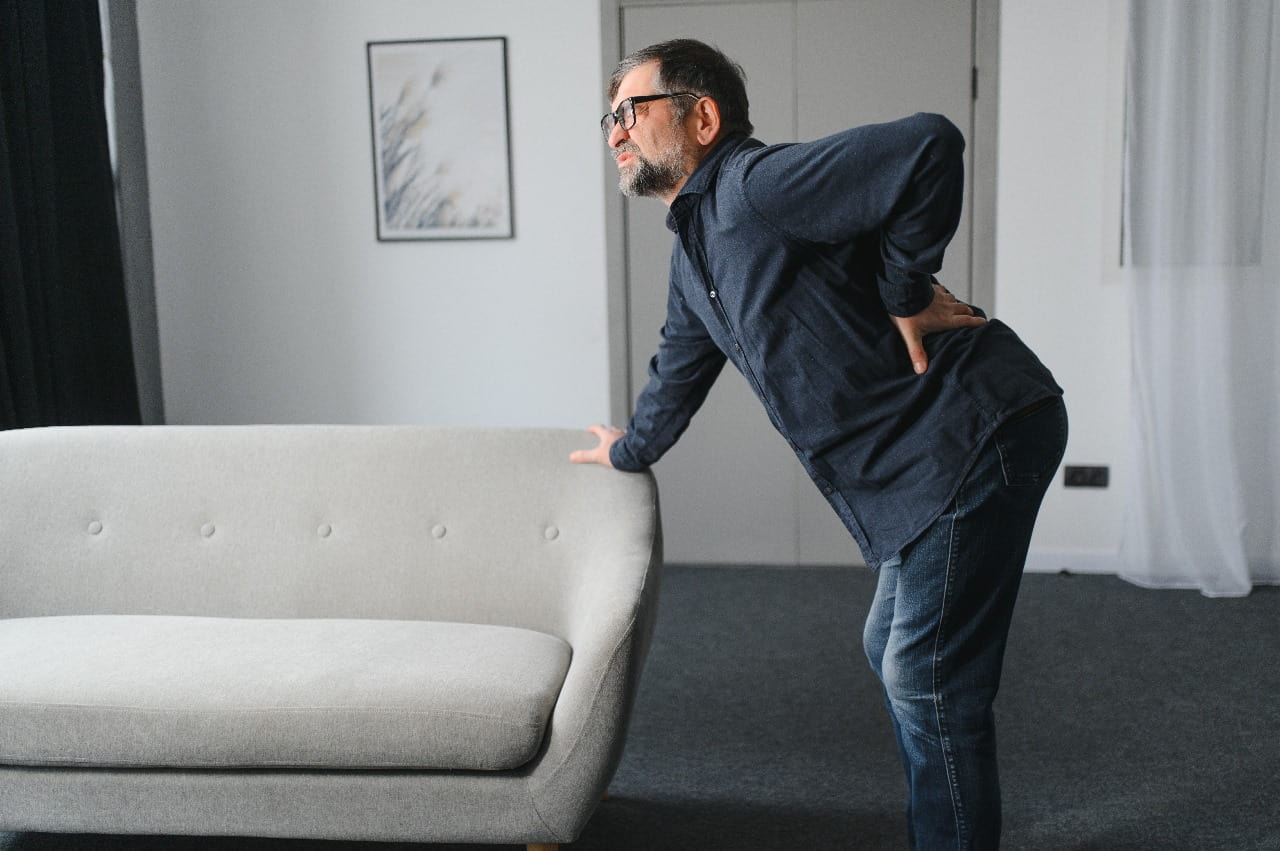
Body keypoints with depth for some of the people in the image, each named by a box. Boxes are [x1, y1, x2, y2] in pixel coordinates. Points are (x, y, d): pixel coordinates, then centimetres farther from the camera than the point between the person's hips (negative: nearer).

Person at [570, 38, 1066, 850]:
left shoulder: (755, 185, -17)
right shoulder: (695, 247, 15)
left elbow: (929, 146, -31)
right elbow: (681, 362, 32)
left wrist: (903, 289, -20)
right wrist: (631, 448, 45)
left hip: (974, 439, -10)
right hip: (913, 469, 10)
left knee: (929, 680, -4)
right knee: (894, 654, 20)